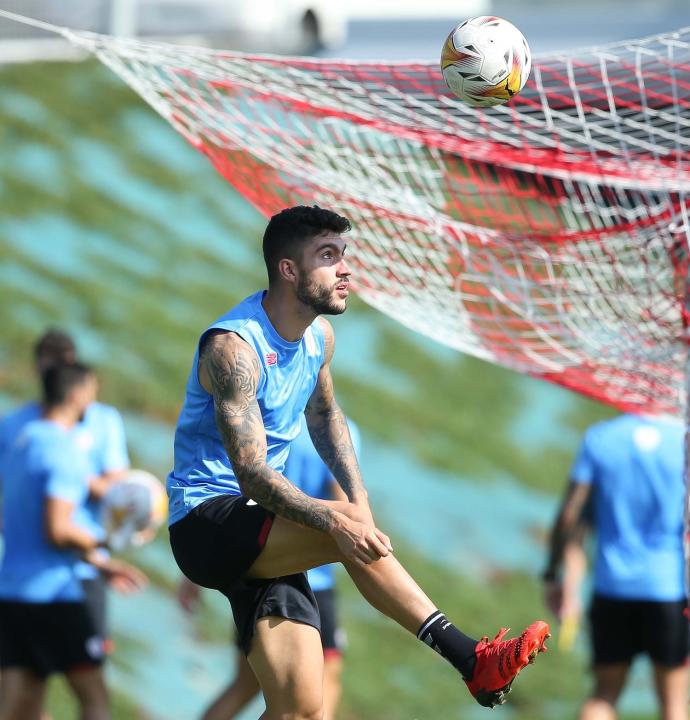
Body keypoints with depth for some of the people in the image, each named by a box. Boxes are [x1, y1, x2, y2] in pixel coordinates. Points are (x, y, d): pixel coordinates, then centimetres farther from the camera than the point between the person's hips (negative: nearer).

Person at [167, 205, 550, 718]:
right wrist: (333, 520, -41)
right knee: (353, 539, -29)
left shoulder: (319, 337, 6)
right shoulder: (234, 347, -20)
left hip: (257, 541, 8)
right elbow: (251, 474, -27)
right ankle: (472, 662, -27)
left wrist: (358, 497, 8)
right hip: (206, 522, -8)